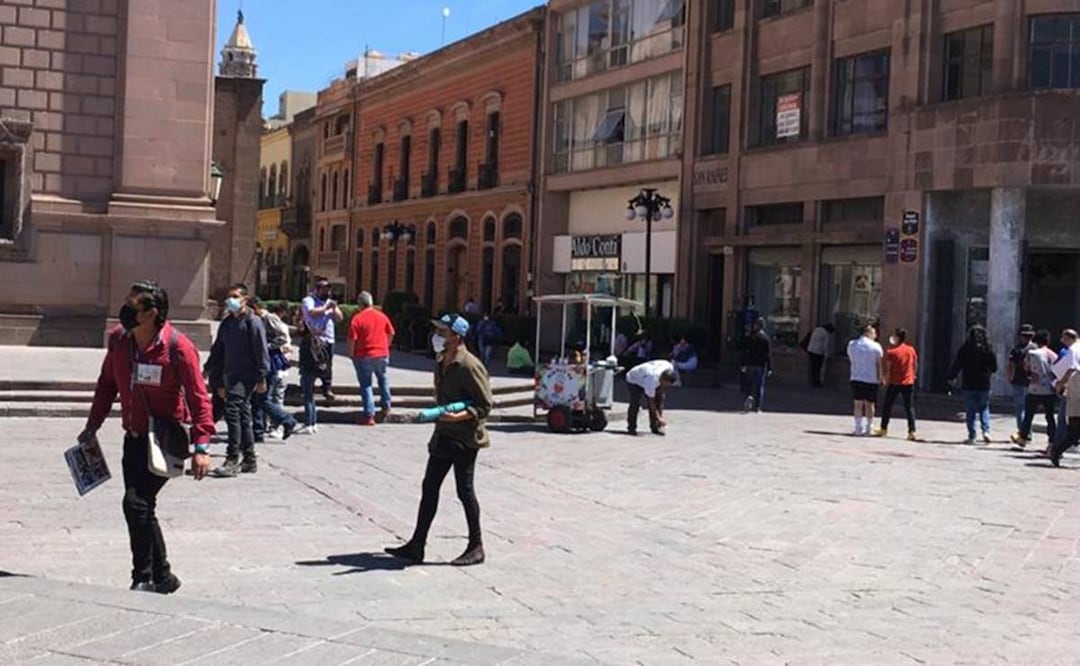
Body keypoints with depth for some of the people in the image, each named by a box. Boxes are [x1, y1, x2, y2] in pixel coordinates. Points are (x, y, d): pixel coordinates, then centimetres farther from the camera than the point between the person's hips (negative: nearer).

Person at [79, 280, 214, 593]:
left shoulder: (178, 347, -20)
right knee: (141, 507, 11)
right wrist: (92, 426, 13)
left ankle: (145, 579, 0)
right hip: (134, 437, 7)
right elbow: (107, 384, 13)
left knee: (137, 503, -15)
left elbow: (199, 397, -17)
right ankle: (161, 578, 25)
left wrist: (201, 447, -23)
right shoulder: (119, 338, -2)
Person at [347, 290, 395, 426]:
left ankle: (369, 415, 2)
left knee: (366, 384, 5)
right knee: (383, 379, 26)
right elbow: (391, 334, 6)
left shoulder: (357, 318, -13)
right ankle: (386, 407, 30)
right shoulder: (382, 316, 0)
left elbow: (352, 339, -16)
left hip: (364, 356, -4)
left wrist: (351, 354, -2)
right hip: (382, 354, 4)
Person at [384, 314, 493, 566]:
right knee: (429, 487, 10)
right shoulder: (441, 362, 9)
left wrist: (459, 416, -30)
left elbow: (485, 406, -18)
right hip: (443, 436, 9)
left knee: (464, 491, 0)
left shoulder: (469, 366, -18)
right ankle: (416, 546, 17)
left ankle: (476, 548, 14)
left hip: (465, 439, -9)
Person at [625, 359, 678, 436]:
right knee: (635, 404, -20)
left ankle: (656, 427, 1)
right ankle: (631, 428, -5)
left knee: (659, 399, -6)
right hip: (634, 381, -7)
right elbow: (651, 402, -34)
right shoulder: (653, 379, -43)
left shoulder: (669, 368, -26)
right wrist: (659, 418, -32)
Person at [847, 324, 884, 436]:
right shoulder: (875, 347, -7)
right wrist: (880, 378, 4)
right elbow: (879, 365, -4)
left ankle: (858, 428, 5)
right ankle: (868, 428, 8)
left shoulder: (851, 344, 4)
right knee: (869, 404, 6)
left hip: (856, 378, 3)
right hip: (871, 379, -3)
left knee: (858, 403, 8)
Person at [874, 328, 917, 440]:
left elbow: (888, 368, -8)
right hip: (908, 383, 3)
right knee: (909, 408, 4)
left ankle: (883, 429, 19)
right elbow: (915, 365, 8)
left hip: (894, 383, -3)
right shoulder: (911, 350, 2)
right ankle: (912, 432, -5)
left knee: (887, 406, 12)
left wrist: (886, 380, 4)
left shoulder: (891, 352, -9)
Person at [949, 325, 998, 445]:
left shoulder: (965, 348, -6)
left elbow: (957, 364, -4)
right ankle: (986, 430, -4)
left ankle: (972, 437, 2)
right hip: (984, 385, 2)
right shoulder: (988, 348, -1)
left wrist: (952, 377, 10)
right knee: (984, 408, 15)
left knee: (970, 411, 4)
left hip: (969, 385, -2)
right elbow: (994, 367, 4)